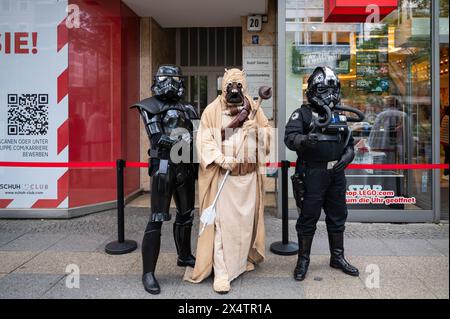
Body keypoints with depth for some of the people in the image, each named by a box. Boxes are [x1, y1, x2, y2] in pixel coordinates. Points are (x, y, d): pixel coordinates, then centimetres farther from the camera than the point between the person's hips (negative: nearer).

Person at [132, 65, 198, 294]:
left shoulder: (187, 109, 13)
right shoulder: (150, 107, -1)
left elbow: (197, 136, 17)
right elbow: (158, 139, -14)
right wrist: (183, 141, -21)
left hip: (186, 167, 6)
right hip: (164, 167, -6)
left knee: (186, 214, 16)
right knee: (157, 219, -7)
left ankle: (184, 256, 35)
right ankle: (148, 273, 1)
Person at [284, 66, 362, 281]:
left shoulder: (341, 115, 16)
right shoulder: (303, 114, -2)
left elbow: (350, 144, 20)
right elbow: (289, 137, -16)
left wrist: (345, 158, 0)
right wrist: (304, 140, -37)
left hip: (336, 174, 6)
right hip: (312, 174, -5)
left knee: (337, 216, 15)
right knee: (308, 217, 2)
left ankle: (337, 258, 31)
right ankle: (303, 260, 16)